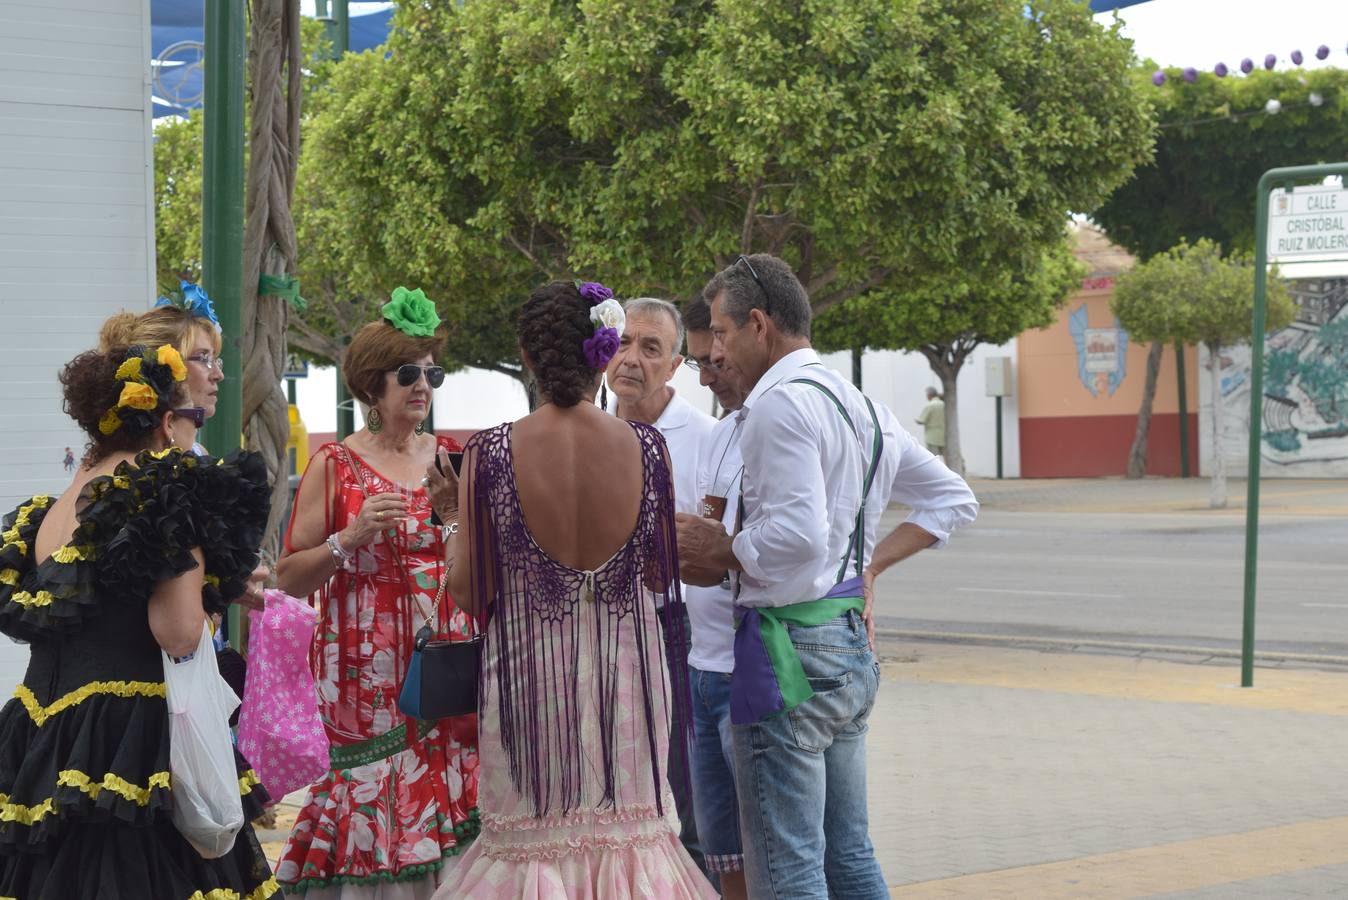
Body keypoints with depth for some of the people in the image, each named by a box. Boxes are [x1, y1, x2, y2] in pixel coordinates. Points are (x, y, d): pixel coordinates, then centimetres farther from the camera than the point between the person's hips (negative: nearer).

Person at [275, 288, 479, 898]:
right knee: (379, 797, -9)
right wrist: (350, 538, -14)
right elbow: (289, 578, -1)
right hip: (370, 670, -3)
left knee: (452, 790, -4)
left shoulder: (451, 459, 12)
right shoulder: (336, 466, 1)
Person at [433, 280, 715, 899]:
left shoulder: (491, 453, -11)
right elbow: (662, 576, 2)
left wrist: (459, 516, 10)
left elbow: (468, 590, -7)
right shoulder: (646, 447, -7)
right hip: (627, 672, 1)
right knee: (625, 829, 13)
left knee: (533, 836, 8)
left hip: (528, 673, -1)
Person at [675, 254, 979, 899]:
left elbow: (798, 535, -25)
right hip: (853, 644, 10)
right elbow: (952, 498, 21)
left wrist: (721, 549, -9)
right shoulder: (862, 406, 16)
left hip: (789, 645, -10)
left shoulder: (781, 403, -14)